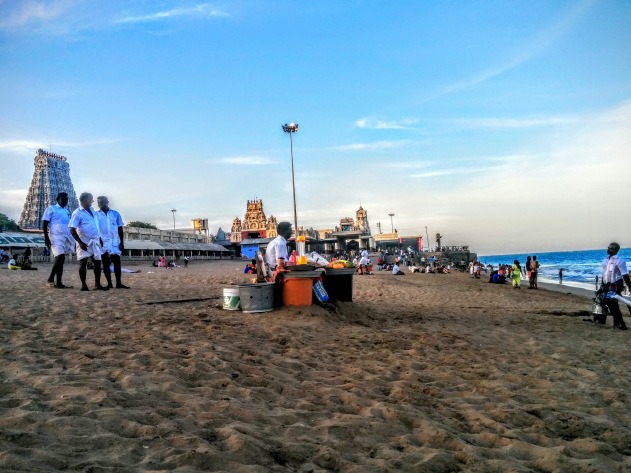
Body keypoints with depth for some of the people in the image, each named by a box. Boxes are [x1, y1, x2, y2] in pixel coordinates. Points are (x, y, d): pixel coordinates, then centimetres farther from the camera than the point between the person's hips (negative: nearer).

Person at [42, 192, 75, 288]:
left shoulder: (67, 211, 21)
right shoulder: (51, 209, 3)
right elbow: (44, 223, -3)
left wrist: (72, 239, 16)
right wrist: (46, 237, -12)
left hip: (66, 237, 6)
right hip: (56, 237, -6)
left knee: (61, 260, 5)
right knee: (60, 257, -19)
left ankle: (59, 283, 5)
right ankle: (50, 279, -10)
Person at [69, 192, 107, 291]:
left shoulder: (92, 210, 10)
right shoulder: (77, 213, -11)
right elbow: (72, 230, -13)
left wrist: (99, 238, 18)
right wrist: (80, 243, -17)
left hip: (95, 241, 6)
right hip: (85, 242, -6)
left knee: (98, 262, 6)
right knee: (83, 262, 2)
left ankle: (97, 284, 13)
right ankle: (83, 285, 10)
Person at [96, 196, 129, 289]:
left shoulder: (115, 214, 7)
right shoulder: (96, 215, 4)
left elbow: (120, 228, 9)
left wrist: (122, 242, 5)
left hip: (114, 241, 1)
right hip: (102, 242, -1)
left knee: (117, 262, -2)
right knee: (105, 263, 3)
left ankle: (119, 283, 1)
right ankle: (109, 284, 7)